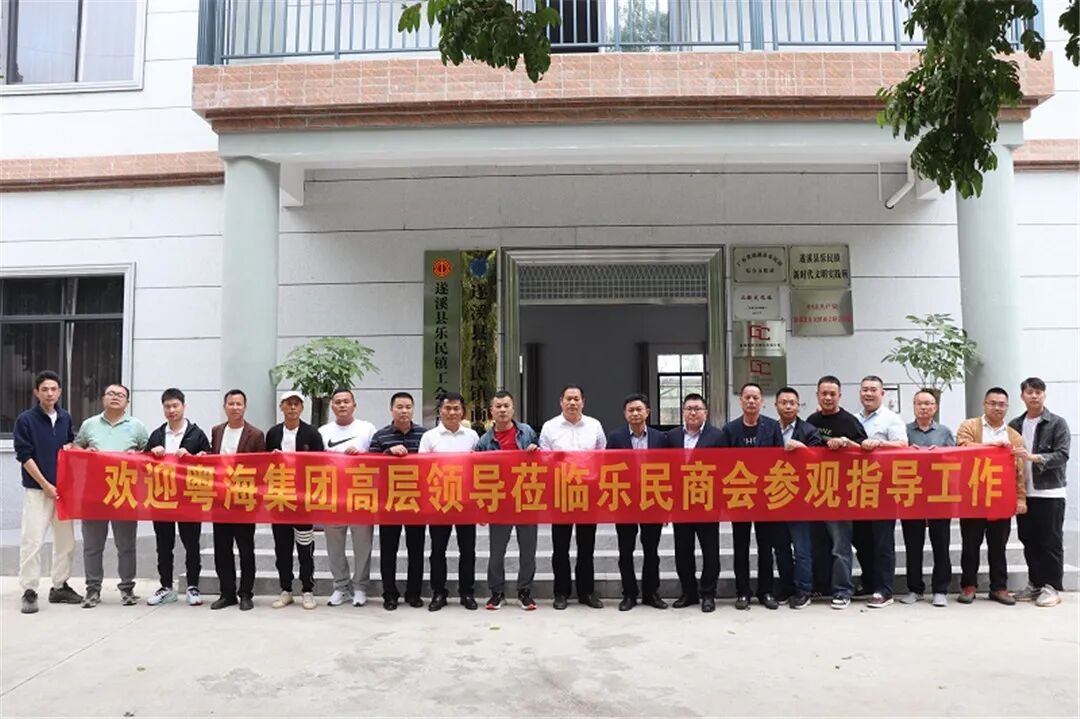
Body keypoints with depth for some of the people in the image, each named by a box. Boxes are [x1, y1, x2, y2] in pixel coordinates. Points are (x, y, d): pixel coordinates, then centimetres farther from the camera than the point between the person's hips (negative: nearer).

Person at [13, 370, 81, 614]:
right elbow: (24, 456, -9)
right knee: (32, 541, -5)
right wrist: (46, 485, -11)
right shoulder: (25, 419, -6)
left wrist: (69, 447, 0)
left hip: (63, 487, 5)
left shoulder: (66, 418, 7)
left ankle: (60, 586, 21)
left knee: (66, 539, 9)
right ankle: (29, 591, 5)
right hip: (36, 489, -5)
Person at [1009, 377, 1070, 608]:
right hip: (1024, 492, 4)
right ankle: (1035, 583, 20)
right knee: (1029, 541, 10)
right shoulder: (1015, 425, 10)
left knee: (1051, 542, 0)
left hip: (1049, 492, -4)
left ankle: (1052, 587, 8)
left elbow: (1062, 455, -12)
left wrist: (1034, 457, -24)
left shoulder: (1057, 423, -2)